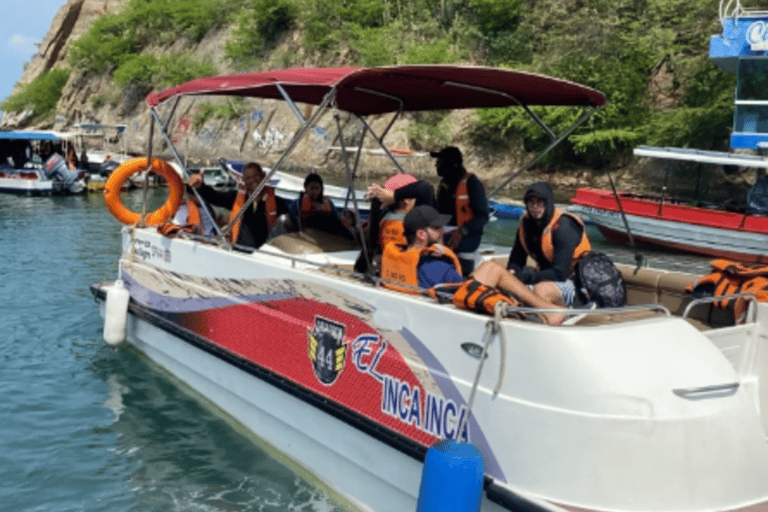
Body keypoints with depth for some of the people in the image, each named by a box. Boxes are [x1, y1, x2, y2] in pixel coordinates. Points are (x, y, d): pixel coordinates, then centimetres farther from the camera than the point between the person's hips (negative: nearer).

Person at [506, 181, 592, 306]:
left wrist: (526, 277, -26)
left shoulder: (563, 227, -21)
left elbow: (560, 273, -25)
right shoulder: (526, 222, 0)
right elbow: (515, 260, 9)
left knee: (541, 290, -38)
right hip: (546, 278, 8)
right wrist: (513, 274, -15)